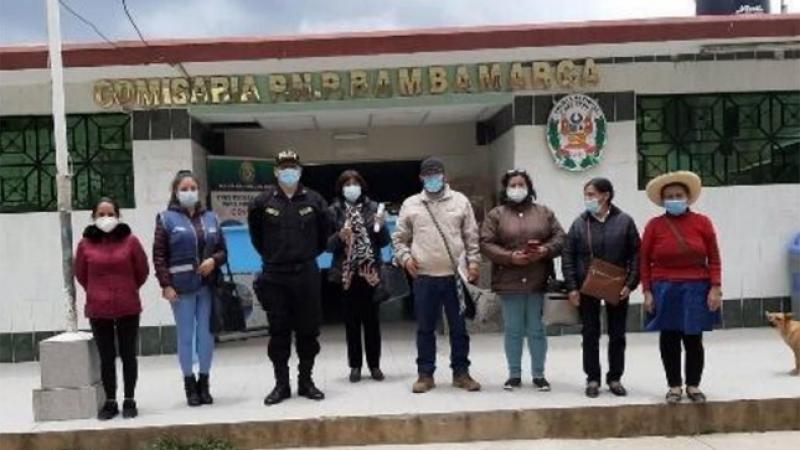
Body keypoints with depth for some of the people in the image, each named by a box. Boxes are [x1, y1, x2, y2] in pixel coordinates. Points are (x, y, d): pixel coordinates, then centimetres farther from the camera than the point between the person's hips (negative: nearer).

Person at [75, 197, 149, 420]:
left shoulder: (130, 240, -4)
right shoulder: (85, 244, -1)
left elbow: (143, 270, 5)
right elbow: (81, 274, 12)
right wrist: (96, 292, 14)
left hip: (128, 308, -1)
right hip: (98, 310, 1)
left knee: (128, 355, 7)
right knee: (106, 358, 8)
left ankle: (130, 401, 16)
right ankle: (110, 402, 17)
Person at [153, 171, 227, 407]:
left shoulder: (211, 218, 12)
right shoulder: (166, 219, 2)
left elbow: (223, 250, 15)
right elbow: (159, 255, -2)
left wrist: (214, 260, -7)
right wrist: (166, 285, -10)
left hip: (207, 286, 3)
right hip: (182, 288, -3)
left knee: (206, 335, 6)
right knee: (186, 337, 2)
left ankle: (204, 383, 18)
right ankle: (189, 384, 13)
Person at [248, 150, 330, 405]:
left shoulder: (314, 201, 2)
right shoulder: (262, 202, 1)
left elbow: (324, 232, 14)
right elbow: (256, 234, 15)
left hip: (306, 274, 1)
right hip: (274, 276, 0)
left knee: (308, 330, 5)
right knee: (278, 332, 3)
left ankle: (306, 381, 17)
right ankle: (281, 384, 12)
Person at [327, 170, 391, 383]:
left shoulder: (373, 208, 4)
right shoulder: (334, 211, 2)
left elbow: (385, 242, 5)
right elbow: (327, 244, 1)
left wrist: (381, 227, -14)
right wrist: (339, 237, -18)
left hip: (370, 272, 0)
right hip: (346, 273, 0)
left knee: (372, 319, 4)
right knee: (351, 320, 5)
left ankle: (374, 364, 13)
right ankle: (355, 365, 13)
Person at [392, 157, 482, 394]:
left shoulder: (460, 201, 6)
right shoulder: (410, 204, 7)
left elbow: (472, 236, 8)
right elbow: (399, 238, 12)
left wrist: (474, 261, -1)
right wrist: (405, 257, -4)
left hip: (455, 275, 0)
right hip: (424, 276, 0)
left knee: (459, 327, 7)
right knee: (425, 328, 6)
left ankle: (461, 372, 18)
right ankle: (425, 374, 16)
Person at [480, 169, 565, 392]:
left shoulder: (544, 212, 10)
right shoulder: (496, 214, 3)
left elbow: (559, 237, 6)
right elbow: (486, 243, -4)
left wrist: (545, 250, -14)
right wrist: (509, 257, -17)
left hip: (537, 281, 1)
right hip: (509, 281, -1)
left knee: (536, 329, 8)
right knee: (513, 330, 7)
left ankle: (539, 374, 19)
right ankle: (514, 374, 18)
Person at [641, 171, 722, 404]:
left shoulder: (702, 222, 0)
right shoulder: (654, 225, -1)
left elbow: (714, 259, 2)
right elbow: (645, 261, 2)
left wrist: (715, 288, -4)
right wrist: (647, 292, -2)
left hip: (696, 289, 0)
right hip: (665, 290, 0)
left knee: (693, 339, 5)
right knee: (669, 339, 6)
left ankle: (693, 385, 20)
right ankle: (674, 385, 18)